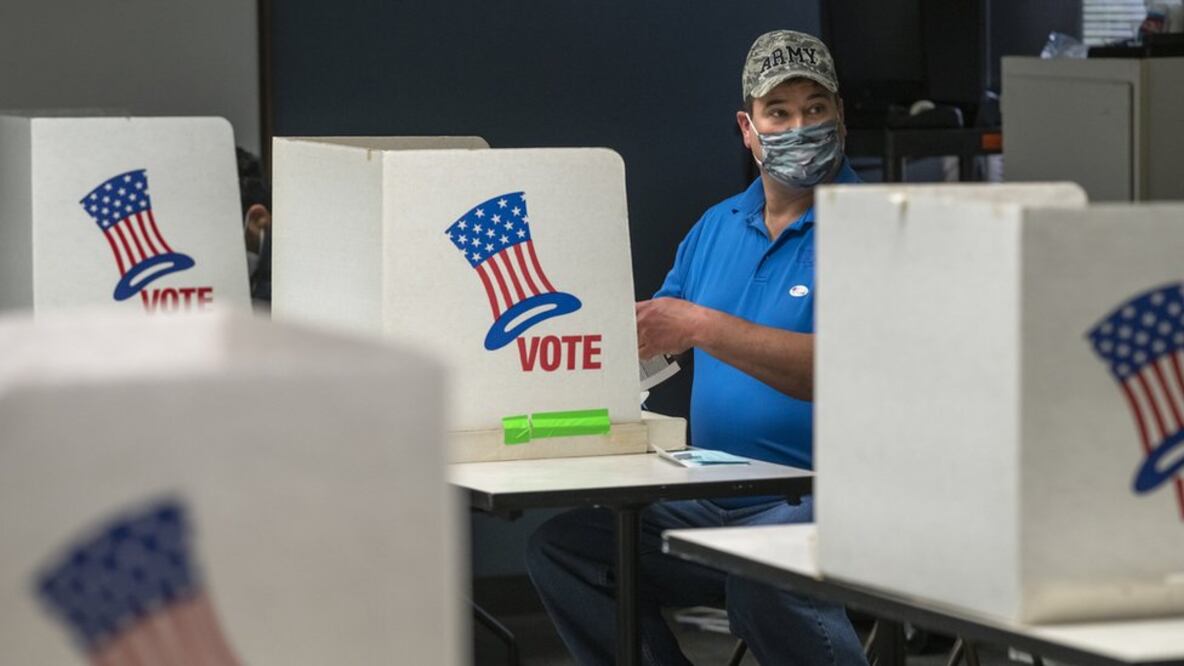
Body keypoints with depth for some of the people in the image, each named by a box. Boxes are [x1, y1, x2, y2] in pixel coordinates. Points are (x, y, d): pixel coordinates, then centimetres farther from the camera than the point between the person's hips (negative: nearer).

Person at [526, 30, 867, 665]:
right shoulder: (717, 226, 18)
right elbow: (652, 333, 20)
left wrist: (703, 327, -23)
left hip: (824, 501, -7)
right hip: (712, 504, 7)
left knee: (760, 577, -38)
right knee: (559, 546, -7)